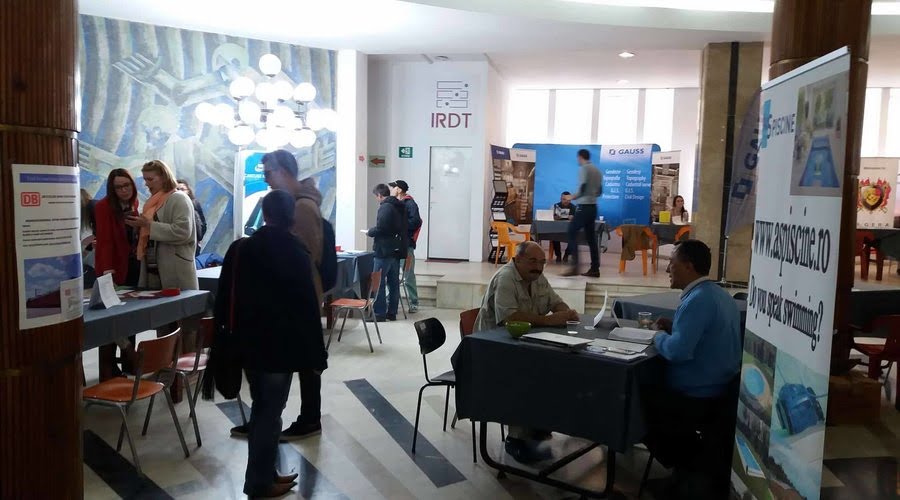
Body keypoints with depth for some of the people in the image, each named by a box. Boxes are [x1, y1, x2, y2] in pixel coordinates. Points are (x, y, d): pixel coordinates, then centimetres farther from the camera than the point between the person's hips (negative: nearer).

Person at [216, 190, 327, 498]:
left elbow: (224, 299, 5)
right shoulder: (295, 253, -14)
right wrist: (316, 354, -7)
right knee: (271, 412, 5)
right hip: (280, 345, -5)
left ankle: (263, 473, 28)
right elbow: (307, 306, -13)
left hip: (249, 342, 6)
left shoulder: (240, 249, 1)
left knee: (261, 408, 19)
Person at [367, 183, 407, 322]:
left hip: (385, 250, -9)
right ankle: (392, 312, 15)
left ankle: (379, 313, -2)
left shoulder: (385, 207, -13)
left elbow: (380, 229, -21)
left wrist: (369, 232, -1)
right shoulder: (400, 207, 14)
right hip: (397, 250, 9)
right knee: (394, 282, 11)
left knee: (378, 282, -3)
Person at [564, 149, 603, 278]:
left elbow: (582, 187, -18)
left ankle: (575, 266, -15)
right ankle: (595, 269, 7)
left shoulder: (583, 168, -9)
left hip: (584, 207, -8)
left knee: (572, 233, -6)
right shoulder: (597, 170, 16)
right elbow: (599, 191, 17)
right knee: (591, 238, 9)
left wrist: (573, 197, -2)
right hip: (593, 207, 8)